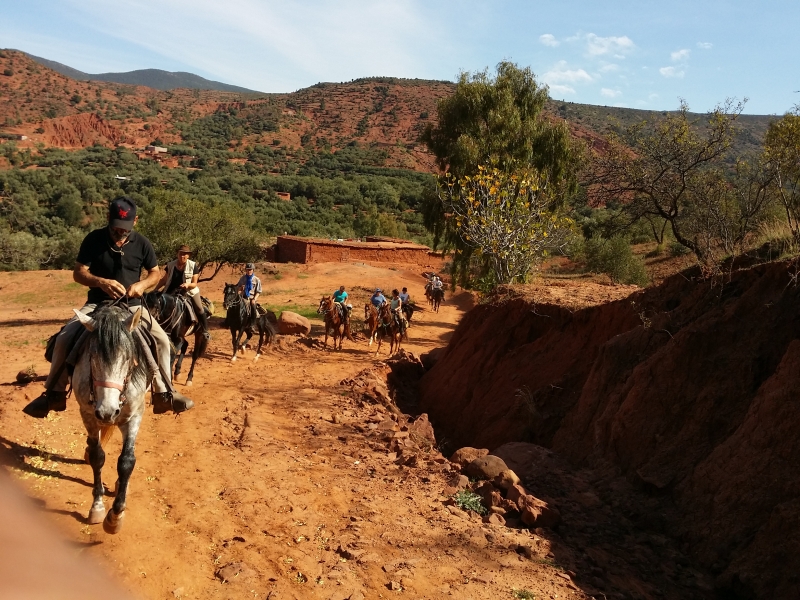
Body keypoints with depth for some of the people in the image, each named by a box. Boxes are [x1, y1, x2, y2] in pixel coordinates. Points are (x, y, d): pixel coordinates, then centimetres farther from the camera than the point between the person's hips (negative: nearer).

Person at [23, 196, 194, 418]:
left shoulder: (142, 243, -2)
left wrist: (142, 284, -16)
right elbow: (78, 273, -6)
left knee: (162, 340, -16)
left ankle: (163, 394, -2)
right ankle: (54, 393, -1)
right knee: (64, 338, -19)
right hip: (97, 304, 0)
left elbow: (156, 273, 6)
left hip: (132, 306, 1)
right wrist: (100, 281, -26)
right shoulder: (93, 239, -6)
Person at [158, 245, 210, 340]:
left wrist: (188, 284, -29)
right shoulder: (170, 265, -3)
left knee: (199, 309, -10)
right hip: (172, 292, 2)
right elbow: (164, 280, 8)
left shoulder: (193, 266, -9)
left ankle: (205, 330, 4)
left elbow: (194, 284, -7)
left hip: (189, 291, -1)